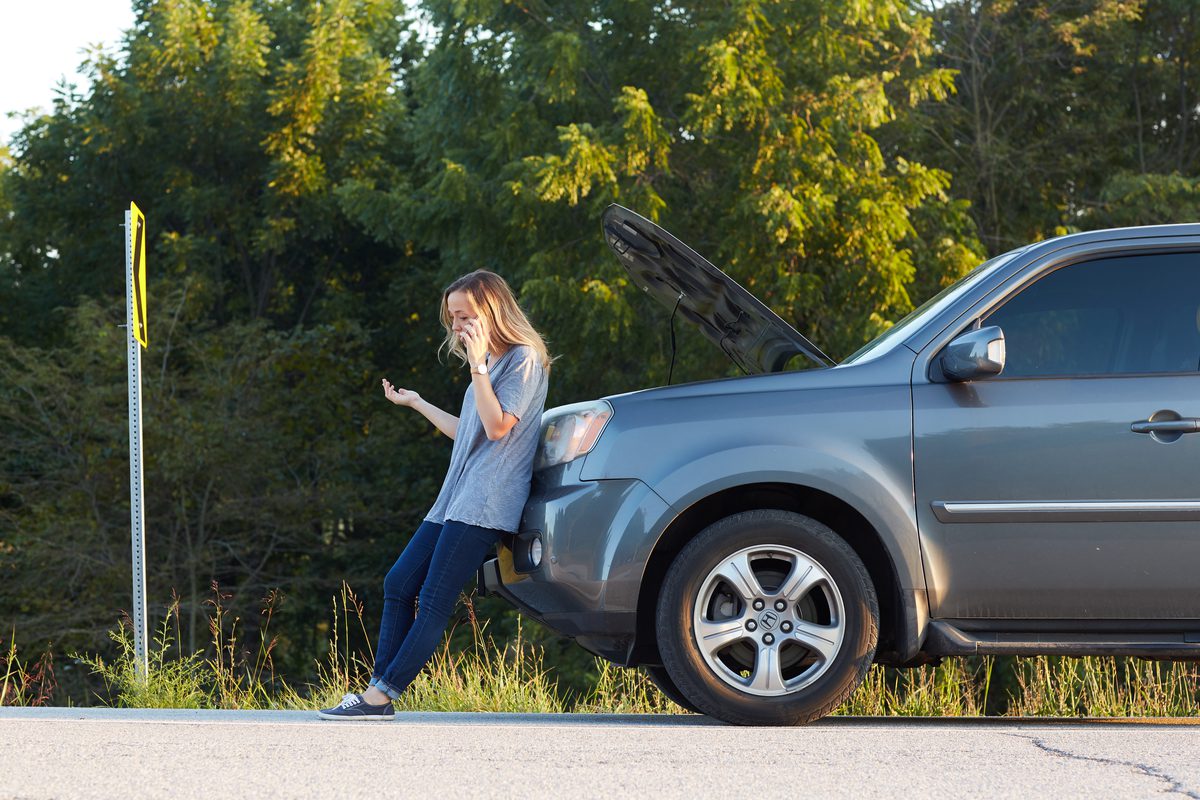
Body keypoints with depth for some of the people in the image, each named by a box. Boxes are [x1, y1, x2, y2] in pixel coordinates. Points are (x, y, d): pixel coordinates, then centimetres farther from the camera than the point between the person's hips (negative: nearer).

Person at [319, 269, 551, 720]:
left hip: (484, 504, -10)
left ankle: (379, 698, -15)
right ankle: (378, 689, 2)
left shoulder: (523, 360, -7)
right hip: (455, 499, 10)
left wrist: (478, 366, -18)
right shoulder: (489, 364, 22)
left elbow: (497, 426, -17)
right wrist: (416, 403, 36)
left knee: (434, 601, -12)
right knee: (399, 584, 4)